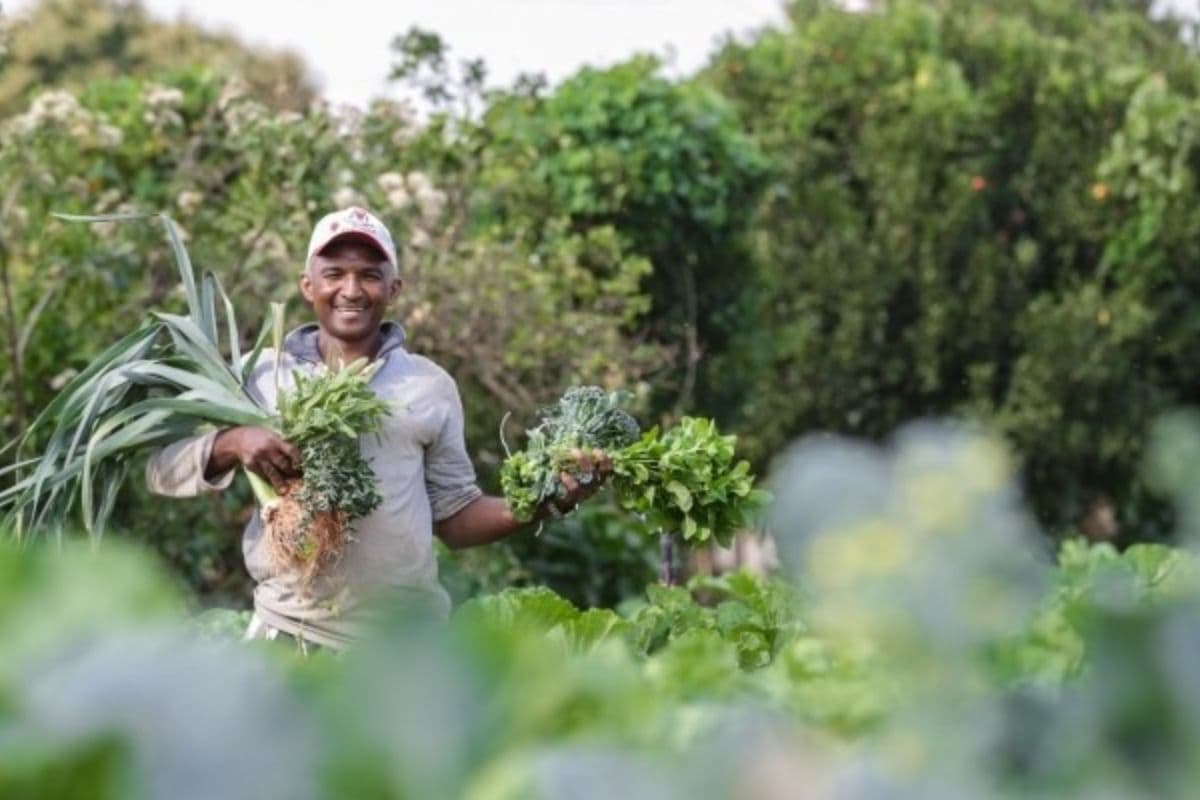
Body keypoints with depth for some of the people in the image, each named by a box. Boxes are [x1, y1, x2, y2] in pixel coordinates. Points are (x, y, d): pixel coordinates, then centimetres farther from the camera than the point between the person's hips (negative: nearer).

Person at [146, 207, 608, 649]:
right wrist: (232, 443, -18)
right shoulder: (260, 375, 5)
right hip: (289, 633, -1)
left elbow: (455, 517, 12)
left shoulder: (430, 387, 9)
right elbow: (162, 473, 1)